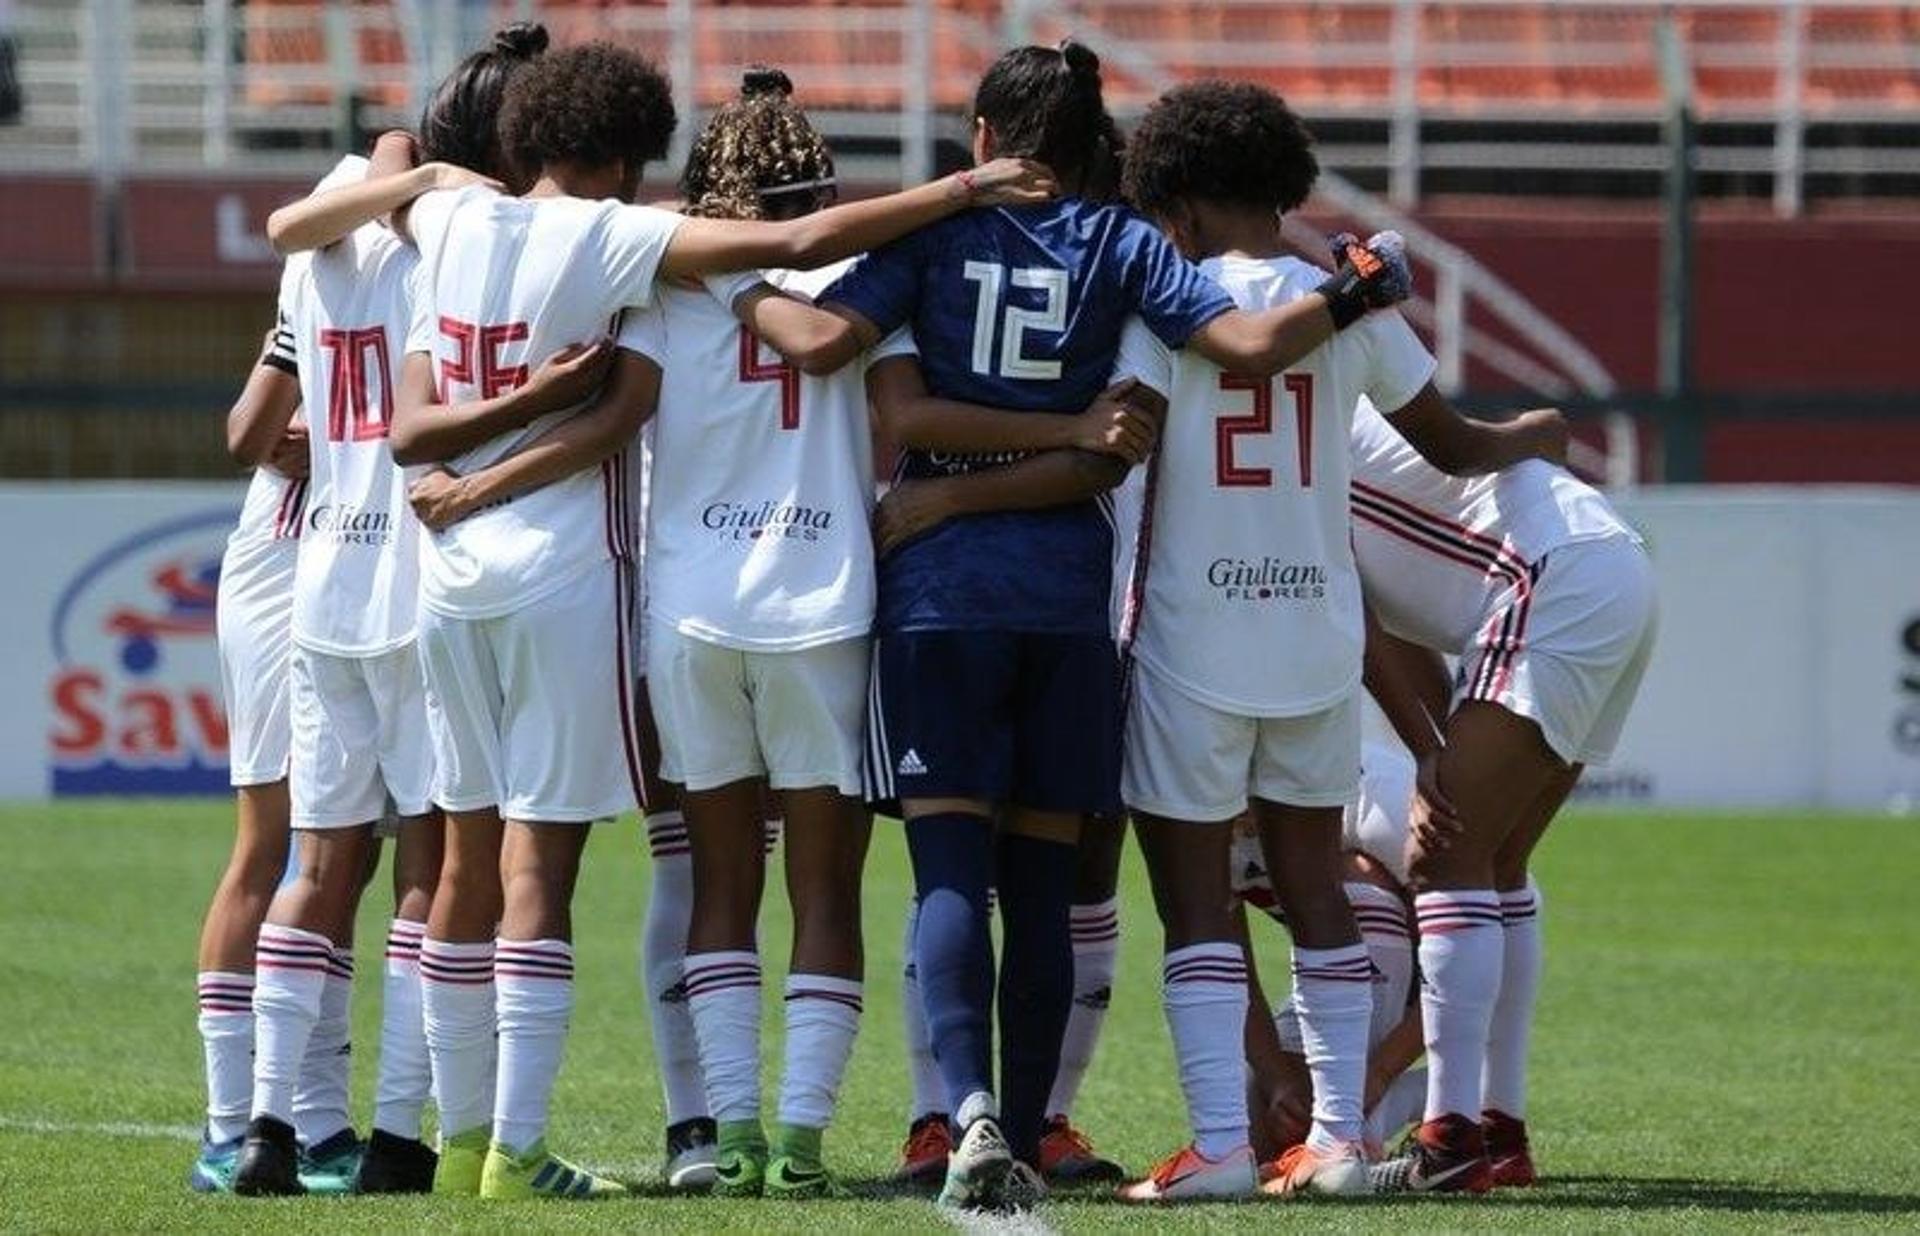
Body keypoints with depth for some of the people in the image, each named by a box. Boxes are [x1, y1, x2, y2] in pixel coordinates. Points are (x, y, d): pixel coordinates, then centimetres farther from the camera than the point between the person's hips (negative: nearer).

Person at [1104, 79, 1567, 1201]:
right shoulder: (1350, 303, 5)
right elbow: (1452, 445, 16)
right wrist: (1536, 437, 38)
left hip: (1193, 636, -4)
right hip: (1319, 635, 4)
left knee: (1194, 891, 0)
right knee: (1316, 886, 13)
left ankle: (1221, 1142, -7)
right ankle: (1338, 1138, 12)